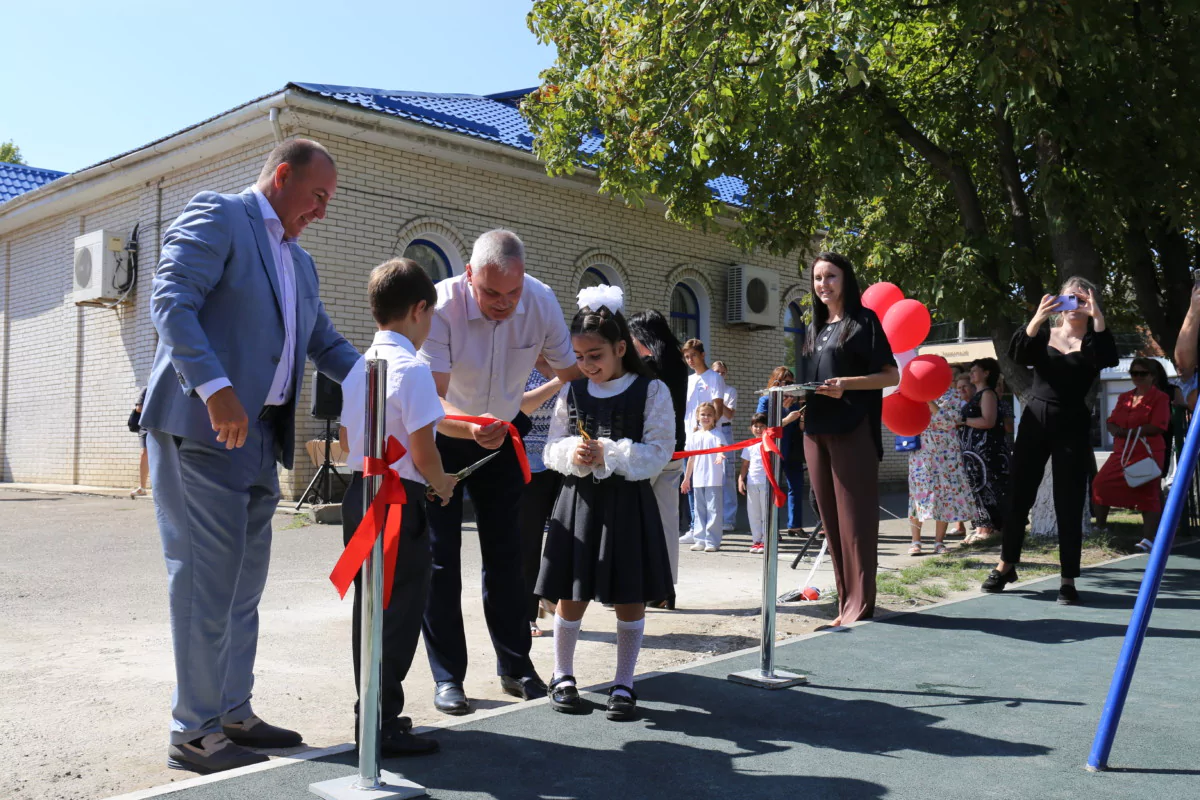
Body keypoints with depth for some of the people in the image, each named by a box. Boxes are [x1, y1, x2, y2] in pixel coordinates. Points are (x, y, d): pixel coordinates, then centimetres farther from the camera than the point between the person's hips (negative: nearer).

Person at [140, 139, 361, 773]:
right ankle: (193, 732, 4)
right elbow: (171, 301, -15)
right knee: (207, 578, -5)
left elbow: (326, 345, 26)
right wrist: (215, 387, -27)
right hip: (201, 428, -8)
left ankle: (232, 713, 23)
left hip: (259, 436, 9)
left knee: (243, 582, 12)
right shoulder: (216, 216, -3)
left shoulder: (300, 263, 23)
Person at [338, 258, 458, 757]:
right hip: (400, 501, -9)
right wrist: (442, 484, 0)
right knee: (400, 613, 0)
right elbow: (423, 452, -18)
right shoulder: (412, 369, -16)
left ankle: (372, 713, 28)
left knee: (368, 609, 16)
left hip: (360, 492, 9)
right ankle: (383, 726, 5)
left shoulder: (357, 366, 10)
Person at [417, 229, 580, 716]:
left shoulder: (542, 303, -19)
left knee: (506, 555, 9)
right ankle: (447, 677, 9)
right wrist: (473, 426, -53)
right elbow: (433, 396, -33)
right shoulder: (443, 306, -30)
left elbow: (570, 374, -6)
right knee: (440, 558, -3)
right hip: (442, 440, -3)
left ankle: (515, 667, 22)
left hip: (502, 438, 3)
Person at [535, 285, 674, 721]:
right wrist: (570, 453, -13)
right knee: (571, 595, 8)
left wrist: (610, 454, -20)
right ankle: (562, 676, 26)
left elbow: (659, 452, -9)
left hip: (629, 503, -2)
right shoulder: (571, 393, 6)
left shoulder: (651, 392, -3)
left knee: (630, 599, 5)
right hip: (579, 500, 2)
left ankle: (624, 684, 20)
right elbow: (551, 448, 10)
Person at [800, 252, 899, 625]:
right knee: (831, 518, 7)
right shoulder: (815, 327, 19)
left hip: (852, 431, -7)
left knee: (854, 517, -6)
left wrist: (847, 383, -20)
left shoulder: (862, 320, 0)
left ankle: (861, 604, -2)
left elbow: (891, 375, -5)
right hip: (816, 431, 7)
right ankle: (845, 601, 13)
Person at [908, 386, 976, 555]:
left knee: (946, 491, -1)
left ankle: (939, 542, 7)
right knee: (919, 492, -7)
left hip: (946, 452, 0)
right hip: (921, 450, 0)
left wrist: (930, 402, -16)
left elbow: (951, 420, -8)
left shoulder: (952, 393, 6)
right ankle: (915, 541, -1)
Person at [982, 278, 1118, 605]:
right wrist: (1037, 318, -24)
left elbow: (1109, 360, -18)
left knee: (1069, 505, -1)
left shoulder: (1092, 342, 4)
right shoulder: (1043, 335, 8)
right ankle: (1006, 564, 23)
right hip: (1034, 421, 2)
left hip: (1073, 426, -1)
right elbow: (1016, 355, -11)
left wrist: (1097, 316, -24)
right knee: (1019, 496, 7)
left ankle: (1068, 580, 7)